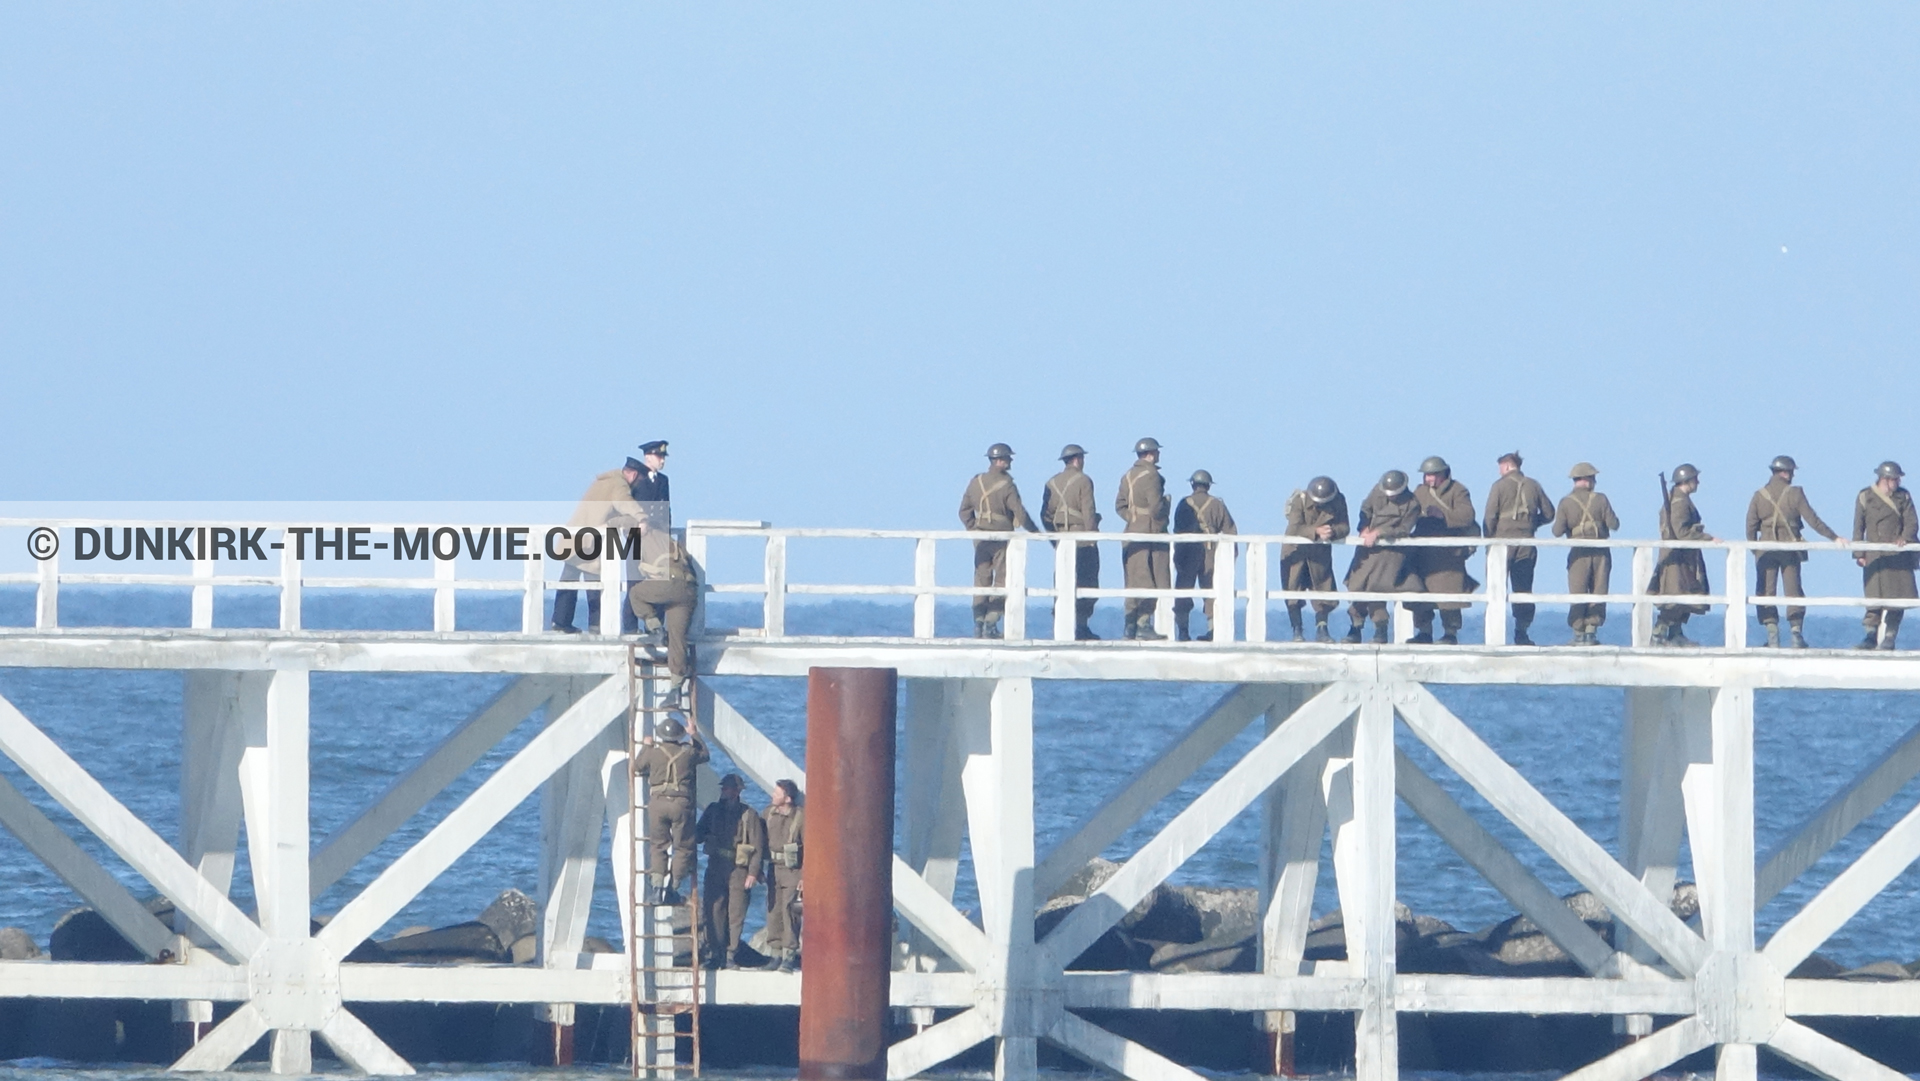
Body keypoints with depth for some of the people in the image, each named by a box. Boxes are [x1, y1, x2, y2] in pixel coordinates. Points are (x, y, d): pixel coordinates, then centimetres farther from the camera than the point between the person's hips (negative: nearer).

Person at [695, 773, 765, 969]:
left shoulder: (749, 815, -1)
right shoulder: (713, 810, 11)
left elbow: (757, 846, -3)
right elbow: (698, 835, 17)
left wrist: (753, 873, -11)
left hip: (739, 870, -3)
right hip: (715, 867, 3)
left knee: (736, 915, -3)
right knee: (713, 912, -2)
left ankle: (731, 956, 2)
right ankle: (714, 954, 2)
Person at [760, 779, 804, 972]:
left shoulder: (801, 817, -11)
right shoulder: (769, 812, 5)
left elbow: (809, 848, -10)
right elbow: (762, 840, 13)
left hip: (793, 870, -5)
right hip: (774, 867, 5)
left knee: (789, 910, -12)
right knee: (773, 910, 5)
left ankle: (790, 954, -8)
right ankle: (775, 952, 12)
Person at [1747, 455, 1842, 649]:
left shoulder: (1759, 496, -1)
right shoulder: (1795, 493, -5)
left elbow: (1750, 527, 0)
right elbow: (1813, 520, -6)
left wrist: (1754, 550, 13)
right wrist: (1834, 538, 0)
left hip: (1766, 551, 0)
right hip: (1790, 550, 0)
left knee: (1766, 592, 3)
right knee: (1793, 591, 7)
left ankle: (1772, 634, -6)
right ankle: (1796, 632, 0)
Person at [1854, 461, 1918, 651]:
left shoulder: (1903, 497, 8)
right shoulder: (1865, 497, 3)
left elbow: (1911, 522, 1)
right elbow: (1858, 528, 4)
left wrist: (1905, 538, -20)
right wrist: (1859, 554, -1)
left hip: (1899, 555, 2)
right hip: (1875, 555, -2)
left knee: (1898, 596, -2)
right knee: (1875, 596, -9)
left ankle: (1890, 637, 7)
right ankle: (1871, 634, -1)